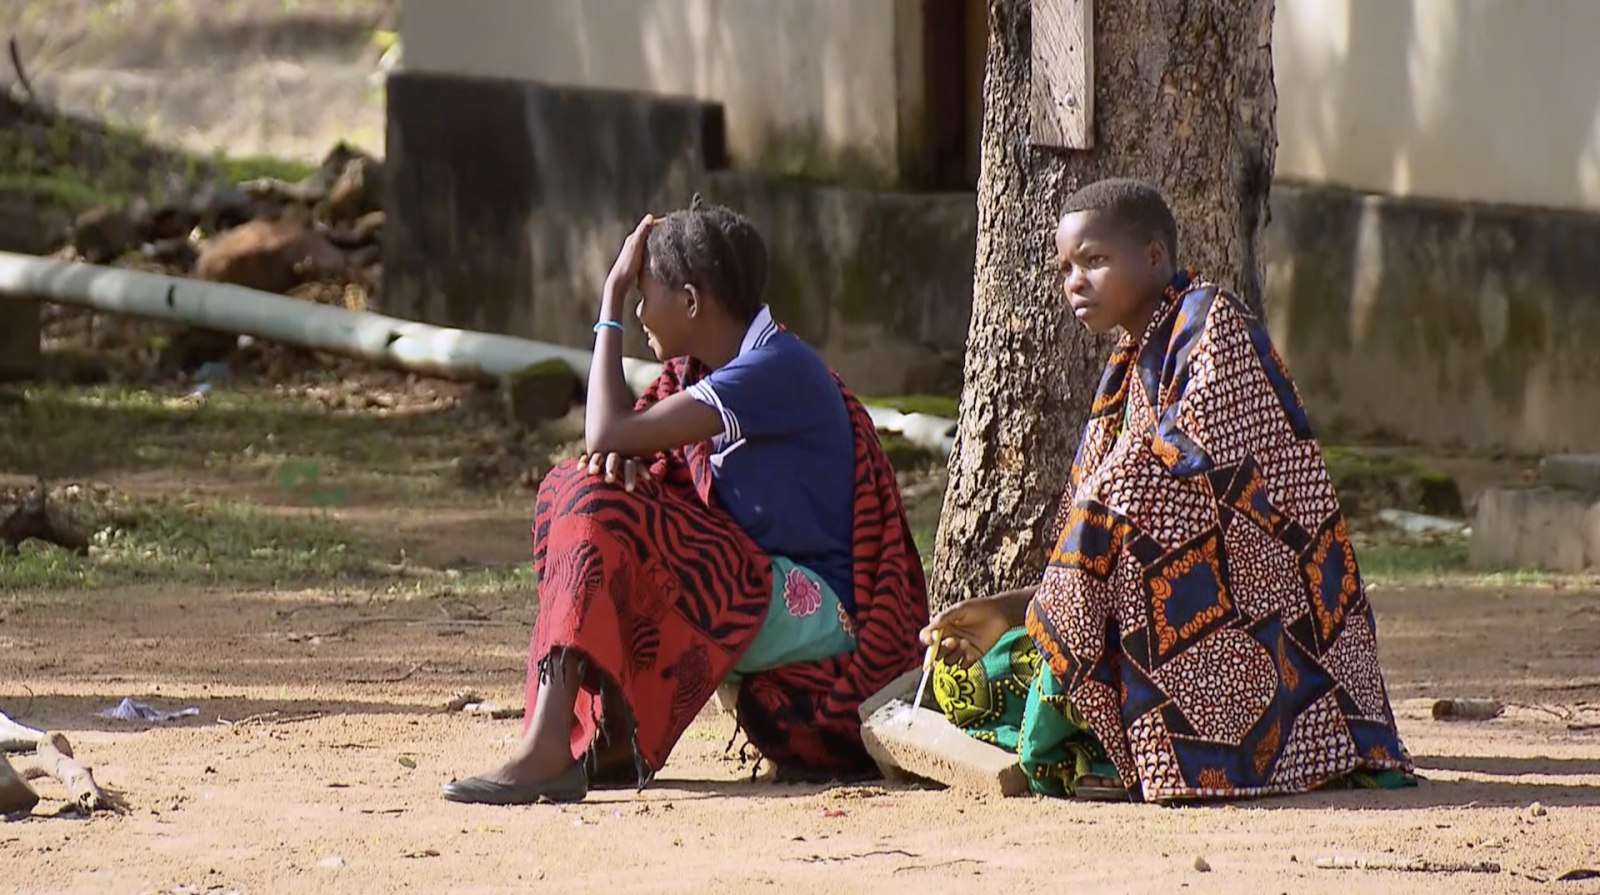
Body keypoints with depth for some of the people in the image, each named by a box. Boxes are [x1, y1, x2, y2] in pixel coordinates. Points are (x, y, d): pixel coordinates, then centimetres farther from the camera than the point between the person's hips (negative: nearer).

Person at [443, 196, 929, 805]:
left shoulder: (776, 369, -18)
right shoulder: (701, 368, 12)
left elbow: (606, 431, -22)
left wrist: (614, 297, -12)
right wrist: (625, 460, -12)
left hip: (817, 612, -10)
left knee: (597, 511, -22)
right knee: (569, 487, 1)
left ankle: (548, 751, -31)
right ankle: (604, 741, -7)